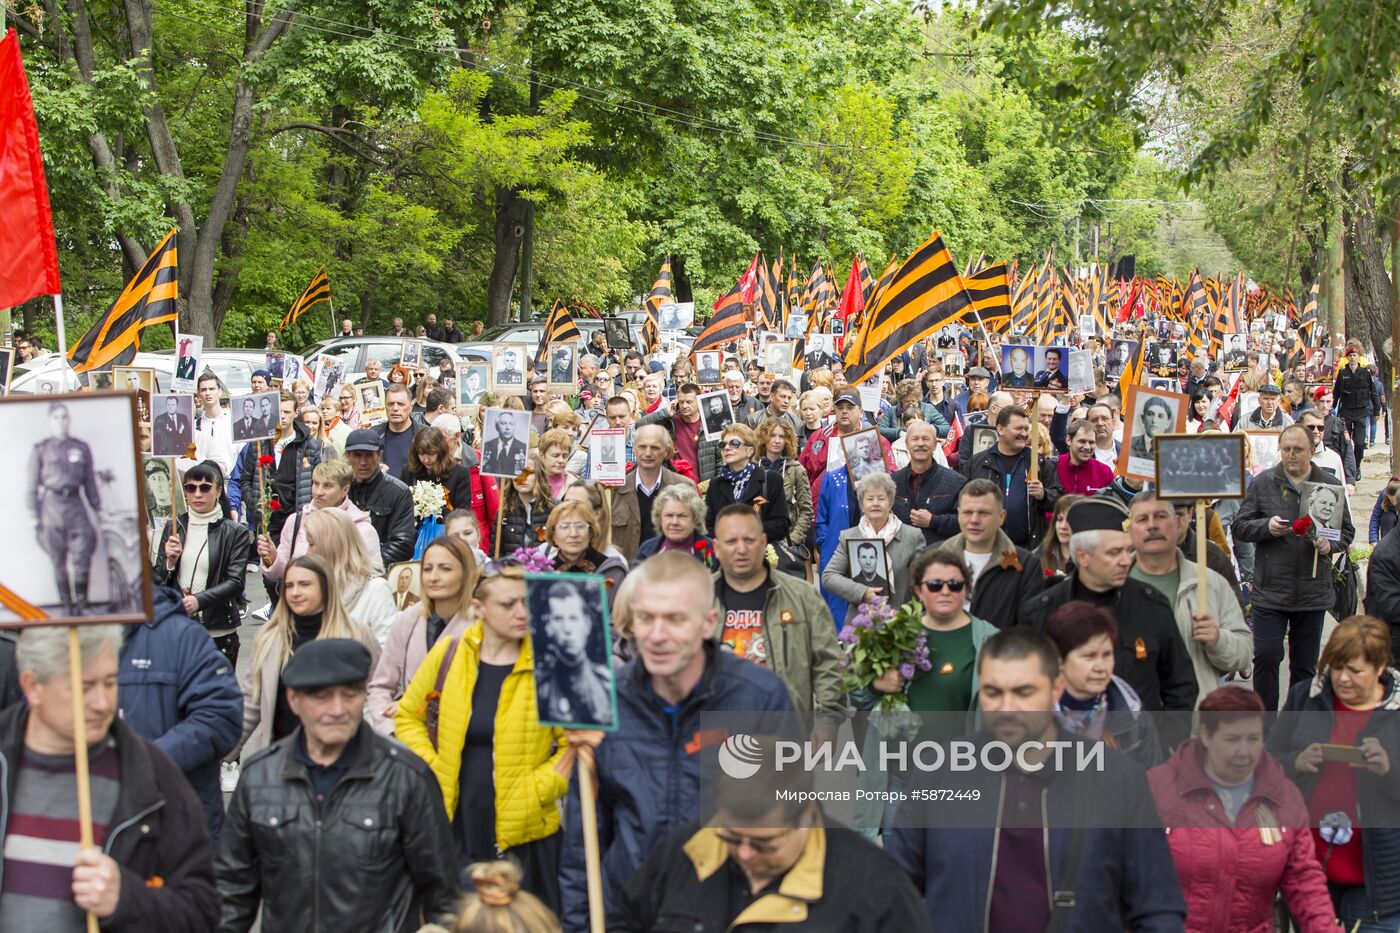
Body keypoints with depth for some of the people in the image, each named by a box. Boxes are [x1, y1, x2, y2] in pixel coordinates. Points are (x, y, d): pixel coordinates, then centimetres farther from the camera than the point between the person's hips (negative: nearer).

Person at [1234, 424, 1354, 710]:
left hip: (1313, 591, 2)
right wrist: (1266, 527, -17)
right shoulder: (1263, 483, 2)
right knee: (1266, 657, -6)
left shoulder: (1330, 485, 5)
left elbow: (1347, 530, 12)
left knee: (1305, 663, 10)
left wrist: (1330, 544, -9)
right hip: (1270, 589, -2)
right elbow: (1239, 527, 3)